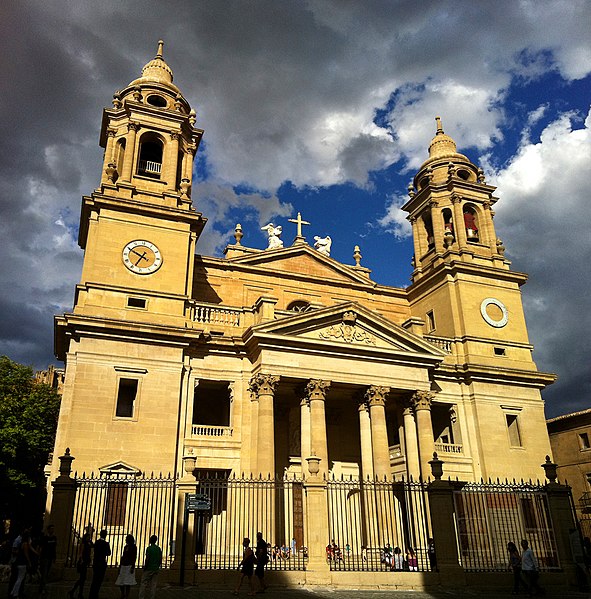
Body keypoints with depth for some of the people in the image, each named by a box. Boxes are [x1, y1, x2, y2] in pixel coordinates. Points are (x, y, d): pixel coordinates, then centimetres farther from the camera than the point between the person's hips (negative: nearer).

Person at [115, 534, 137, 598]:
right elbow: (123, 556, 19)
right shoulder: (125, 547, 15)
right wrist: (120, 566, 16)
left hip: (129, 566, -7)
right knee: (120, 582, 7)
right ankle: (122, 595, 23)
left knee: (127, 583, -7)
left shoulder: (133, 547, -6)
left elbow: (134, 558, -10)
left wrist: (132, 567, -17)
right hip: (123, 566, 7)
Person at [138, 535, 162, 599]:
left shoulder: (149, 548, -10)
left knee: (143, 584, 2)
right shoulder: (159, 549, 7)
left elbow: (147, 559, -15)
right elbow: (160, 560, 8)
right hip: (156, 569, 5)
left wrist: (145, 567, -5)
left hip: (149, 569, -5)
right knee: (153, 585, 7)